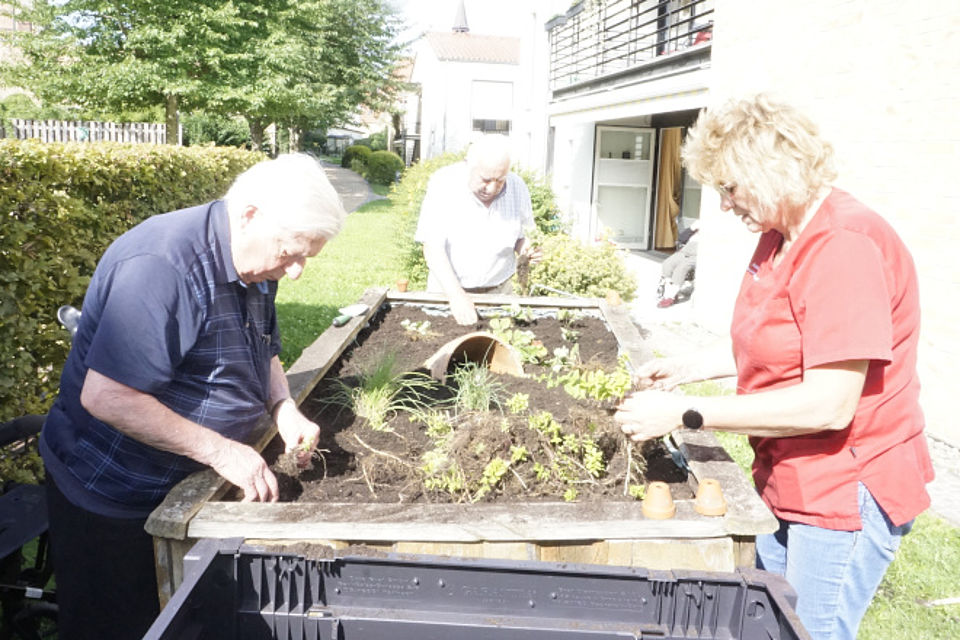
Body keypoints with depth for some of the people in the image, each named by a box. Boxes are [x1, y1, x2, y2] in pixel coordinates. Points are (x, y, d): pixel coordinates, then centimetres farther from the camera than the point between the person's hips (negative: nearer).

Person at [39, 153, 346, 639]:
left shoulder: (255, 263, -2)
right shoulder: (163, 265, -30)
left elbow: (264, 353, 12)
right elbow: (104, 397, -33)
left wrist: (284, 410, -8)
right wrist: (218, 450, -30)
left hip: (180, 487, 8)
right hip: (109, 495, -8)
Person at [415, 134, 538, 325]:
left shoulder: (517, 187, -7)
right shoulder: (443, 184, -16)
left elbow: (522, 236, 5)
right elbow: (432, 246, -20)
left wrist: (526, 248, -20)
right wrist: (456, 295, -31)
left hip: (498, 291, 2)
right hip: (447, 288, -2)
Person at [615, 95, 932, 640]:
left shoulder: (846, 245, -24)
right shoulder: (778, 238, 6)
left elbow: (829, 404, -28)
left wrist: (687, 414, -24)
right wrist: (688, 368, 6)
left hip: (847, 494, -9)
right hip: (790, 485, 9)